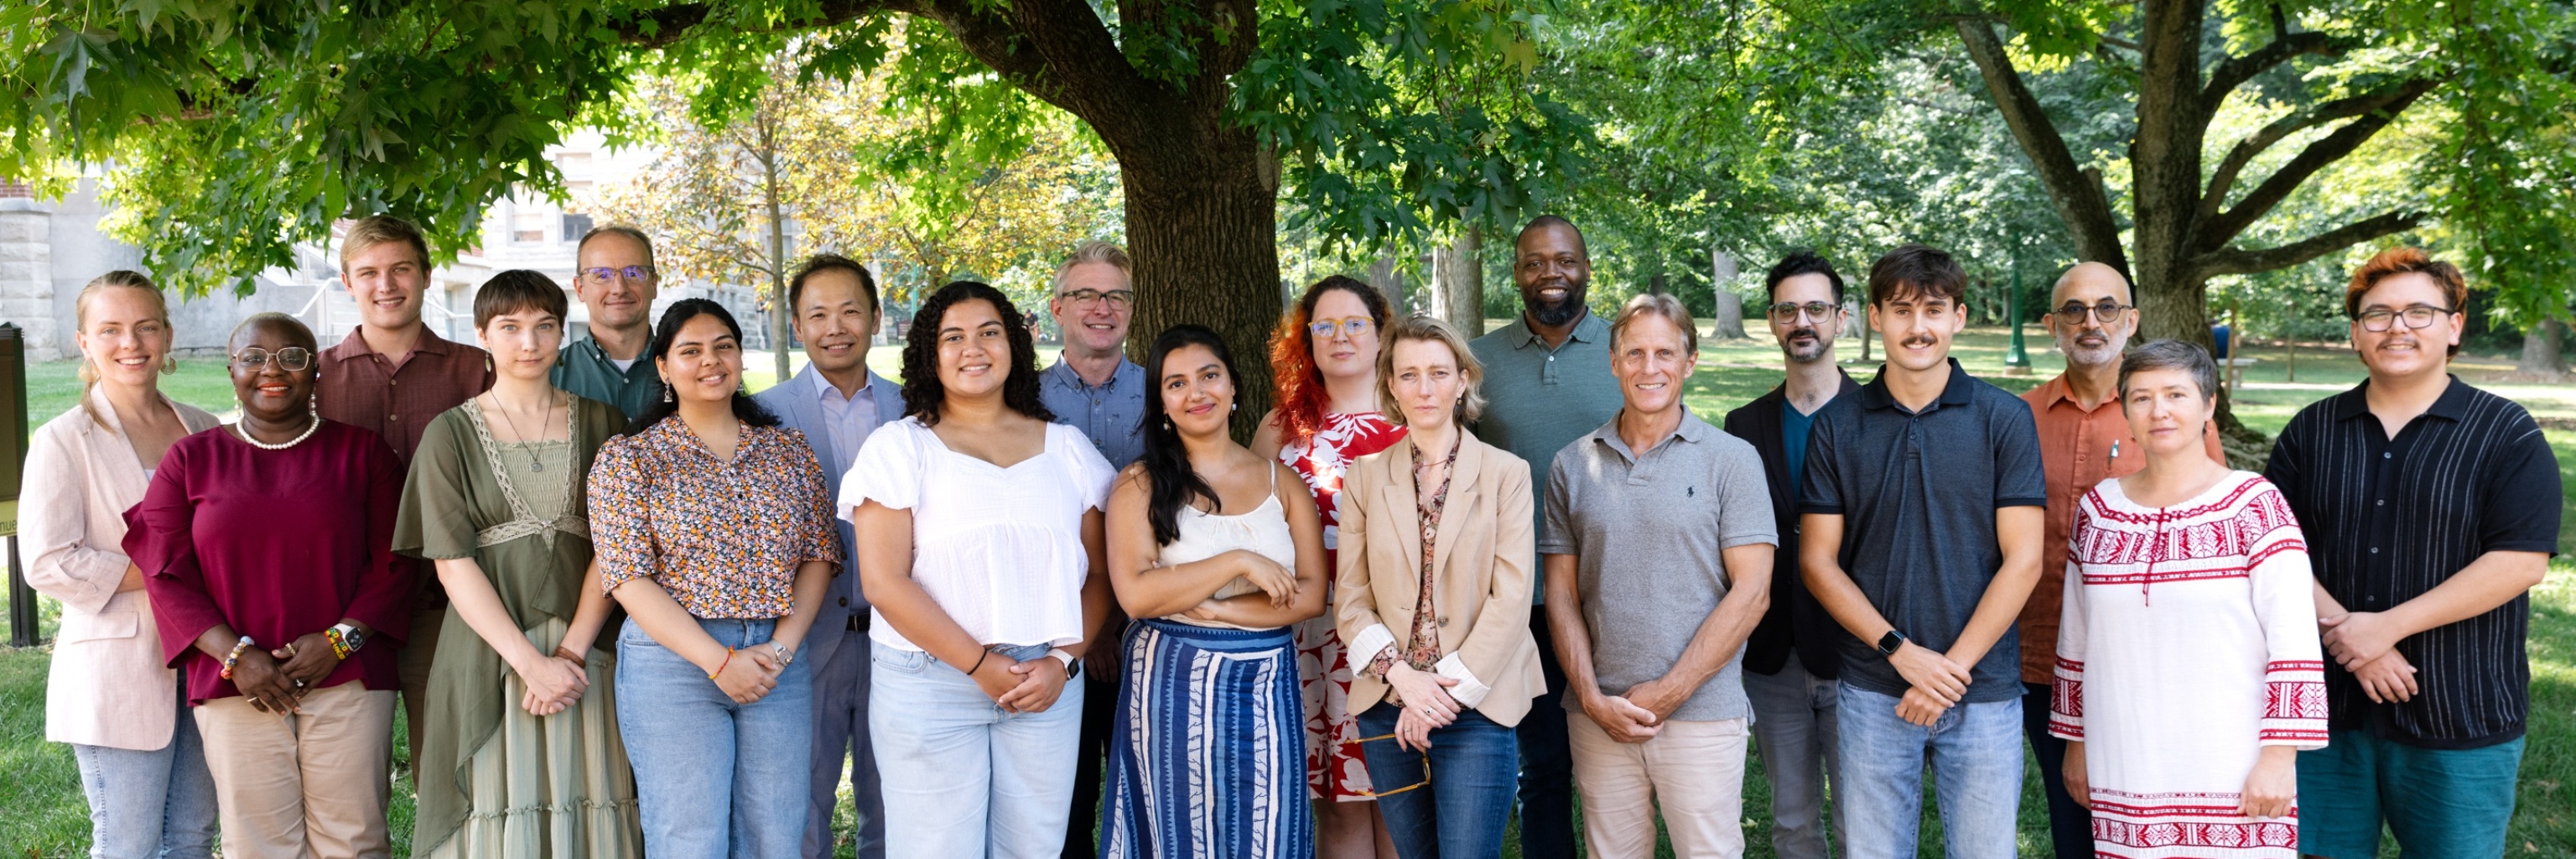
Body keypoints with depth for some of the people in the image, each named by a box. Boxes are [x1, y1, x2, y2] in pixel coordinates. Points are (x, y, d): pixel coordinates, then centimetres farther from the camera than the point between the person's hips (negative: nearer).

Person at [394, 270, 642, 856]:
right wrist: (531, 663, -14)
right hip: (489, 658, -1)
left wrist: (572, 650, -12)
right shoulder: (451, 434, 3)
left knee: (582, 804, 2)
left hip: (585, 653, 1)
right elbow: (452, 562, -4)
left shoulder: (600, 423, 8)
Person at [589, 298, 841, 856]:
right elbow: (629, 577, -7)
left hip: (780, 660, 3)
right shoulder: (628, 458, 1)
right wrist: (719, 661, -15)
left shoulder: (789, 451, 11)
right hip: (674, 660, -3)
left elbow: (819, 555, 8)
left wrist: (782, 647, -8)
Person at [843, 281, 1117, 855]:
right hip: (929, 686, -2)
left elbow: (1097, 574, 9)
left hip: (1047, 683, 3)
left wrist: (1061, 660, -6)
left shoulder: (1067, 448, 11)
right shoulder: (899, 447, 1)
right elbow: (885, 582, -7)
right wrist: (980, 665, -12)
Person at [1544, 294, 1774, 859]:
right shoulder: (1572, 467, 7)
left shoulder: (1731, 460, -1)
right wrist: (1593, 699, -5)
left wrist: (1667, 693, -10)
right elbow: (1562, 594, 7)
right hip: (1599, 719, 2)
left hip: (1702, 715, -2)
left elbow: (1751, 593, -6)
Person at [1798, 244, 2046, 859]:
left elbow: (2023, 560, -4)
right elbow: (1818, 561, 1)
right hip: (1872, 692, 1)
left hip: (1983, 691, -1)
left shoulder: (2004, 419, 0)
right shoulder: (1838, 426, 3)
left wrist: (1953, 667, -10)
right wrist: (1902, 652, -10)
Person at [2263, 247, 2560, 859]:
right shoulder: (2312, 431, 7)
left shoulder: (2506, 435, -3)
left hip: (2457, 717, -3)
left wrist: (2387, 627, -17)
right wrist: (2343, 630, -14)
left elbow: (2522, 562, -13)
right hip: (2328, 707, 3)